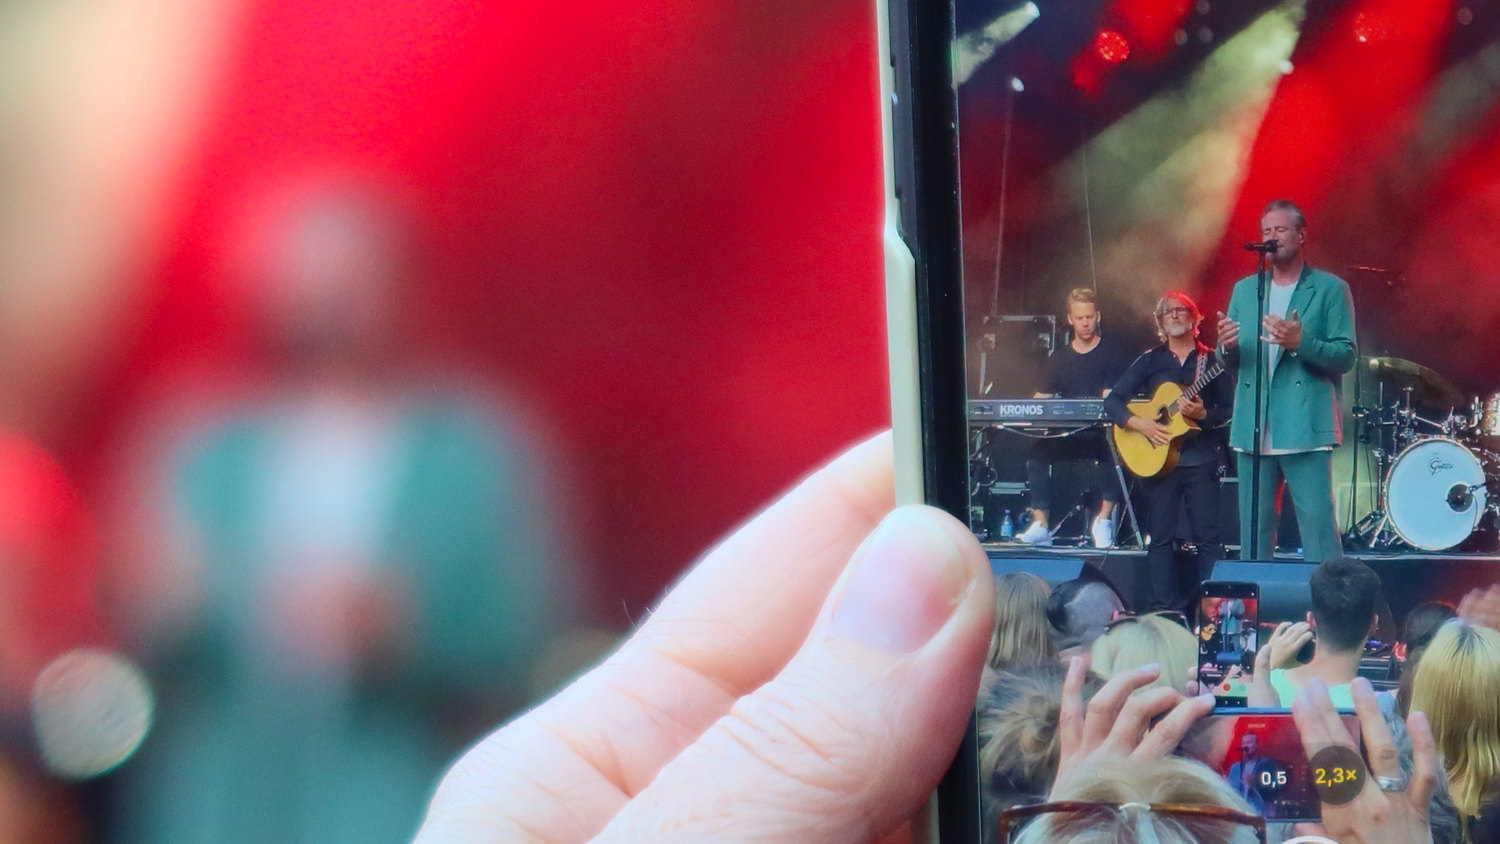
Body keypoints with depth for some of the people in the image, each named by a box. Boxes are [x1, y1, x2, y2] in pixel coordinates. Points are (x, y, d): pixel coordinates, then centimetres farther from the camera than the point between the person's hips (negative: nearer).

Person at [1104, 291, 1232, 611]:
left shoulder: (1211, 361, 7)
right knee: (1160, 537, 1)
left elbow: (1228, 411, 2)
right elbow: (1113, 401, 4)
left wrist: (1203, 414, -16)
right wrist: (1140, 424, -11)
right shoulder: (1150, 361, 9)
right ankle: (1163, 611, 4)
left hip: (1201, 458, -1)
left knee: (1208, 536, -3)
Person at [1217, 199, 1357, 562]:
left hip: (1306, 429, -5)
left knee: (1318, 527, -9)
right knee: (1253, 530, 7)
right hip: (1253, 431, 5)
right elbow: (1231, 362, 17)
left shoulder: (1330, 288, 3)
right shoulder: (1244, 290, 17)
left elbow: (1346, 356, -4)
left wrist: (1299, 342, -20)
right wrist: (1227, 346, -7)